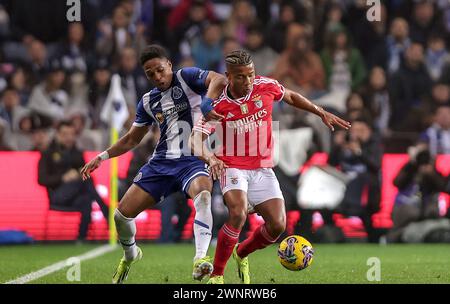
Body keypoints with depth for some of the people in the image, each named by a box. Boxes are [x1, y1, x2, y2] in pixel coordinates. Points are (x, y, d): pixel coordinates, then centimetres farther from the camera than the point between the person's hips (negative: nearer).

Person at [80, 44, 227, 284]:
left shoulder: (186, 77, -2)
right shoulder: (148, 101, 14)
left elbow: (219, 80, -21)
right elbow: (132, 139, 25)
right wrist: (102, 157, 18)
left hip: (193, 160, -6)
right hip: (161, 163, 6)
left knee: (202, 194, -40)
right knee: (122, 214, 0)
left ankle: (200, 259, -49)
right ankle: (130, 255, 31)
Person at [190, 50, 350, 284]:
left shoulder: (266, 86, -4)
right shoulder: (217, 104, -14)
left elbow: (291, 97, 17)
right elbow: (196, 139, -21)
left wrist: (322, 114, 17)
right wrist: (209, 157, -41)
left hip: (263, 170, 4)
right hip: (233, 168, -4)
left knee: (277, 225, -8)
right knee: (238, 215, -29)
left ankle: (241, 254, 23)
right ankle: (216, 275, -17)